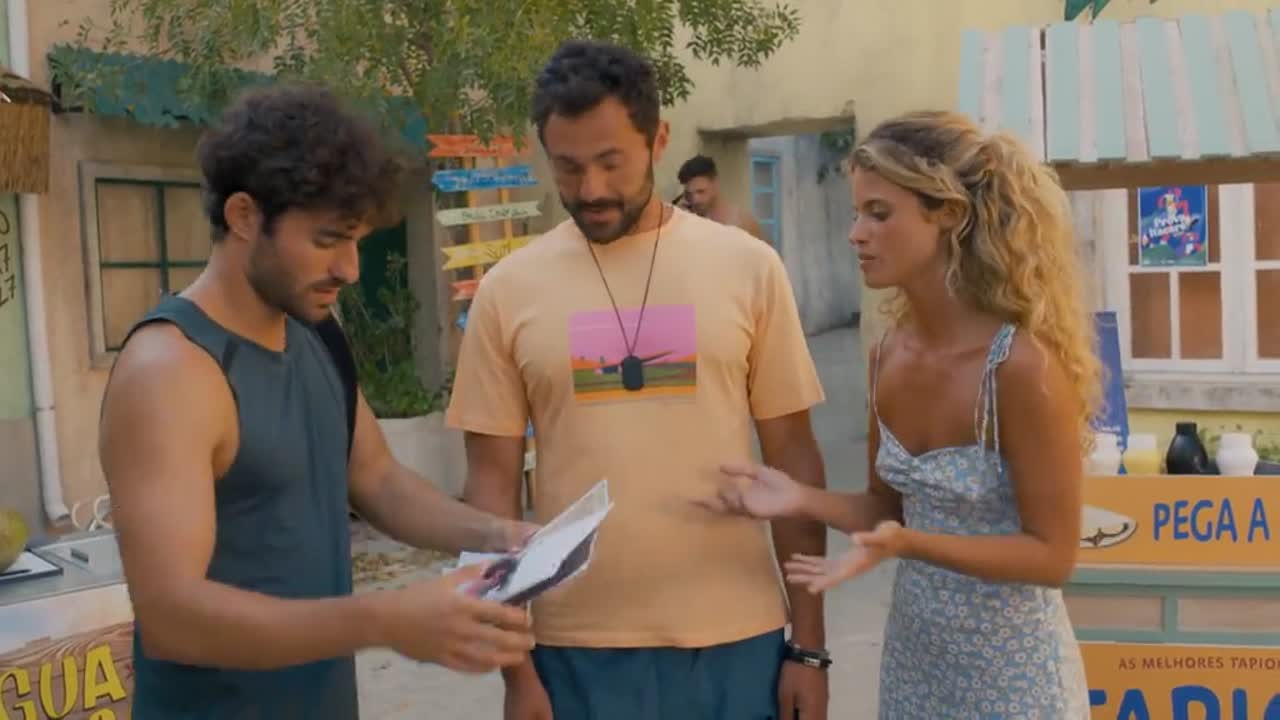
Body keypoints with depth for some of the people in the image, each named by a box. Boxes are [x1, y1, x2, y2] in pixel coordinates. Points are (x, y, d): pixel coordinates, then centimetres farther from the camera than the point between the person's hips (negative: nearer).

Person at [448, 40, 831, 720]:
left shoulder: (747, 266, -2)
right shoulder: (507, 289, -2)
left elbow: (794, 459, 1)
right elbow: (492, 481, 1)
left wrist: (808, 643, 1)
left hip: (737, 637, 0)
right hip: (577, 646, 0)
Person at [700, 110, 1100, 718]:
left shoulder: (1022, 364, -22)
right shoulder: (889, 354, -3)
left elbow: (1051, 555, -17)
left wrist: (906, 545, -29)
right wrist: (802, 500, -11)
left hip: (1009, 670, -5)